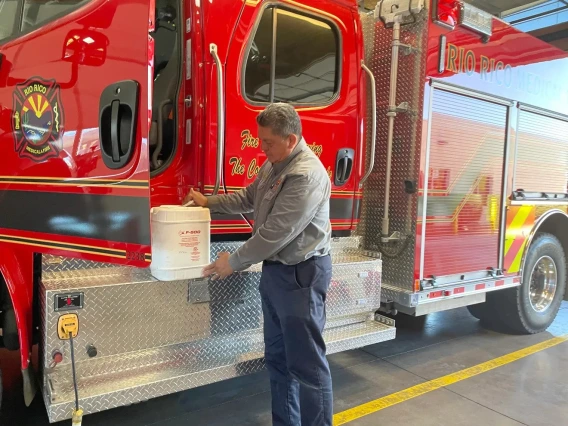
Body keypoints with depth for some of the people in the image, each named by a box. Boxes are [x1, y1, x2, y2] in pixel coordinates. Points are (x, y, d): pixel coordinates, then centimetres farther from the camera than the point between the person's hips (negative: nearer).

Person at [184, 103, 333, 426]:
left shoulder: (307, 176, -23)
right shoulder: (274, 165, 9)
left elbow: (275, 233, -24)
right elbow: (248, 198, 25)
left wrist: (234, 262, -14)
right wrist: (209, 201, 20)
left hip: (301, 274, -10)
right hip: (276, 270, 10)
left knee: (307, 362, 0)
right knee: (278, 357, 17)